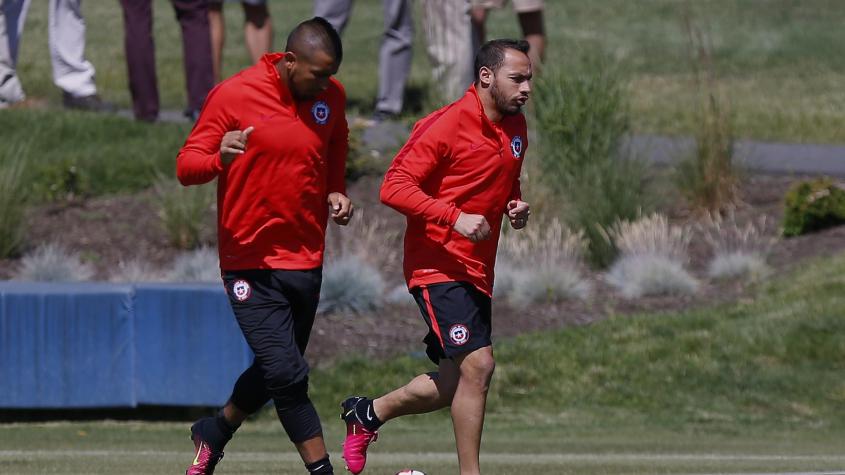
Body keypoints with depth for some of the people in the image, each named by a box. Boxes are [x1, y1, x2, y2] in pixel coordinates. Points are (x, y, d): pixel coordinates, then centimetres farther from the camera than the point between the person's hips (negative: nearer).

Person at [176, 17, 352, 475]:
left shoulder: (331, 96, 2)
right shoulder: (234, 94, -12)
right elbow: (186, 166, -11)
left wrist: (335, 194, 3)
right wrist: (219, 157, -34)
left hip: (306, 260, 5)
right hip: (250, 261, -5)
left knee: (273, 375, 14)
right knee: (287, 374, -15)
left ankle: (214, 432, 39)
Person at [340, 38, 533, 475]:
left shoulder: (516, 127, 12)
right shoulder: (447, 125, -14)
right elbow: (394, 187, -18)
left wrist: (516, 207, 7)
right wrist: (455, 218, -27)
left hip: (477, 273, 9)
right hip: (439, 267, -9)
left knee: (451, 387, 10)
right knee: (477, 364, -19)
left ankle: (368, 413, 33)